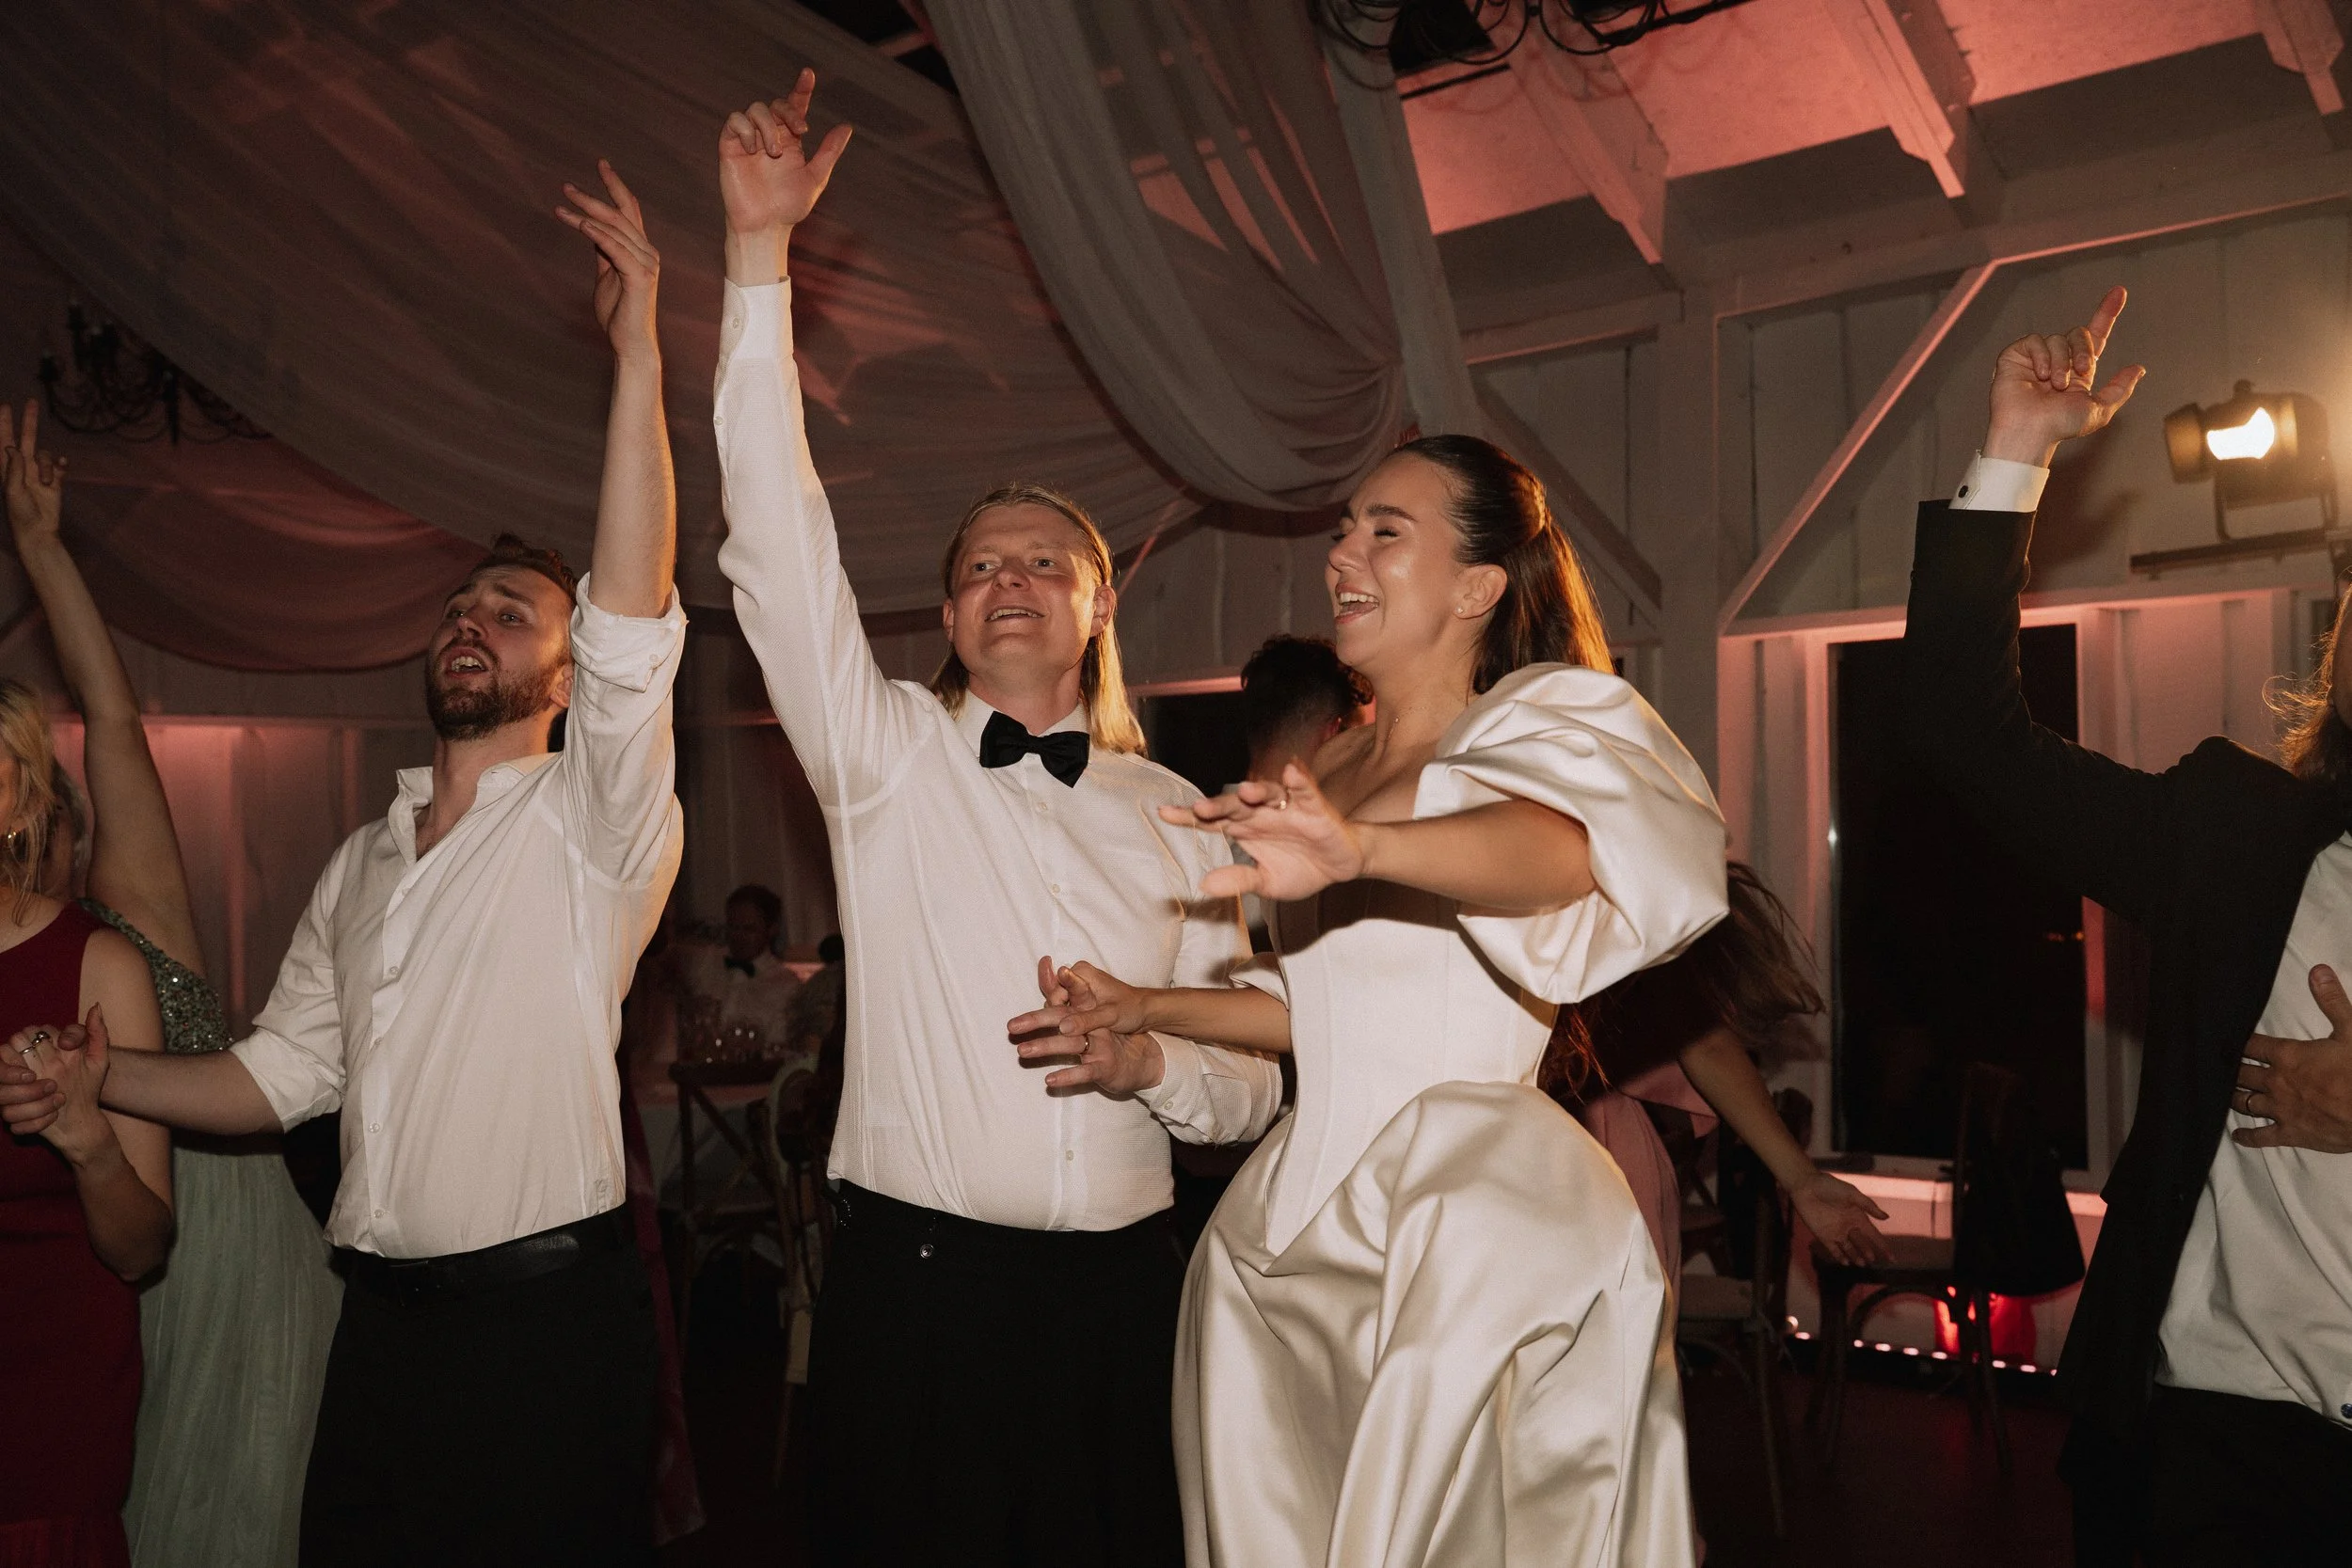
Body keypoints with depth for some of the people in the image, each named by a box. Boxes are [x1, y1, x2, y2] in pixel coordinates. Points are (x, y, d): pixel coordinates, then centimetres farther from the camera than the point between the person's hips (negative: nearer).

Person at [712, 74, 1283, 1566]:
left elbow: (1252, 1089, 10)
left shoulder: (1176, 818, 9)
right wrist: (761, 258, -14)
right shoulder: (887, 757, 3)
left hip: (1119, 1292, 2)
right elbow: (781, 546, -10)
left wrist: (1156, 1063, -12)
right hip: (914, 1282, -2)